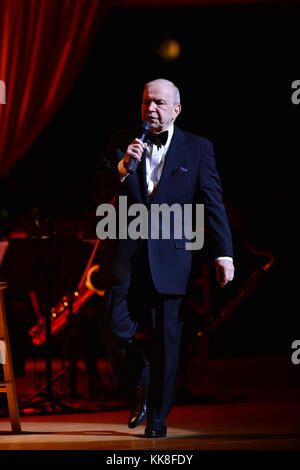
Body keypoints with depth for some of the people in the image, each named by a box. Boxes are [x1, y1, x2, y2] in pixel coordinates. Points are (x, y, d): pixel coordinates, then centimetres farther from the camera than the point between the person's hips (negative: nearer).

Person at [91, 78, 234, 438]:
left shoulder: (197, 149, 3)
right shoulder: (123, 142, 7)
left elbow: (212, 204, 1)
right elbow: (98, 194, 4)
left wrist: (224, 253, -6)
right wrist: (122, 166, -14)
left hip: (170, 257, -1)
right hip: (127, 256, 1)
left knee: (166, 340, 1)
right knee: (118, 330, -6)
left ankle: (157, 416, 13)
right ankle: (141, 388, 21)